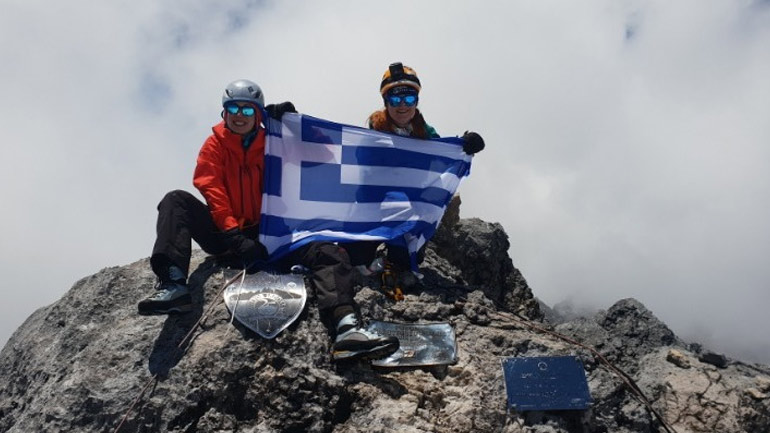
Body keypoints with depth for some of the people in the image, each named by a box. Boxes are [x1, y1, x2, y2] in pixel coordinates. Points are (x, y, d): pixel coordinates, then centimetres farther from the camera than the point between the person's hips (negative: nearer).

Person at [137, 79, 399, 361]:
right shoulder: (215, 145, 8)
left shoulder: (272, 143, 14)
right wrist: (236, 238, -19)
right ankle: (173, 284, -42)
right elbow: (211, 190, -6)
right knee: (177, 200, -23)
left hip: (265, 234, 1)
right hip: (224, 235, -1)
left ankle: (346, 328, -44)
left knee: (329, 252, -21)